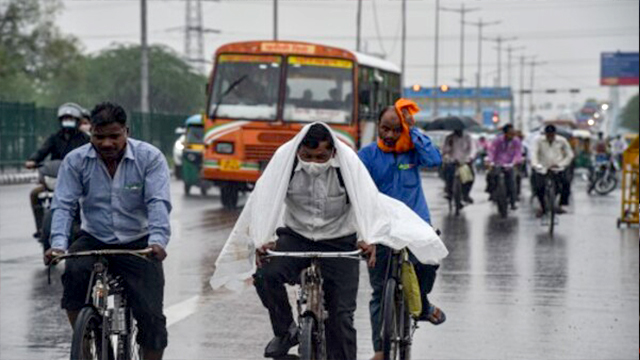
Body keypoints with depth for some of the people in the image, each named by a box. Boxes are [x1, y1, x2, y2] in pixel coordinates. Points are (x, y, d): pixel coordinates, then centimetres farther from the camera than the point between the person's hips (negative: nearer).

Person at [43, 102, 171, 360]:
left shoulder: (150, 158, -7)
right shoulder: (76, 161, -3)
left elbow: (158, 203, -17)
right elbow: (63, 205, -9)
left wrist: (158, 240, -35)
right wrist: (58, 244, -27)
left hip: (138, 244, -1)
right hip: (94, 240, 1)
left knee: (151, 316, -11)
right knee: (73, 272, -32)